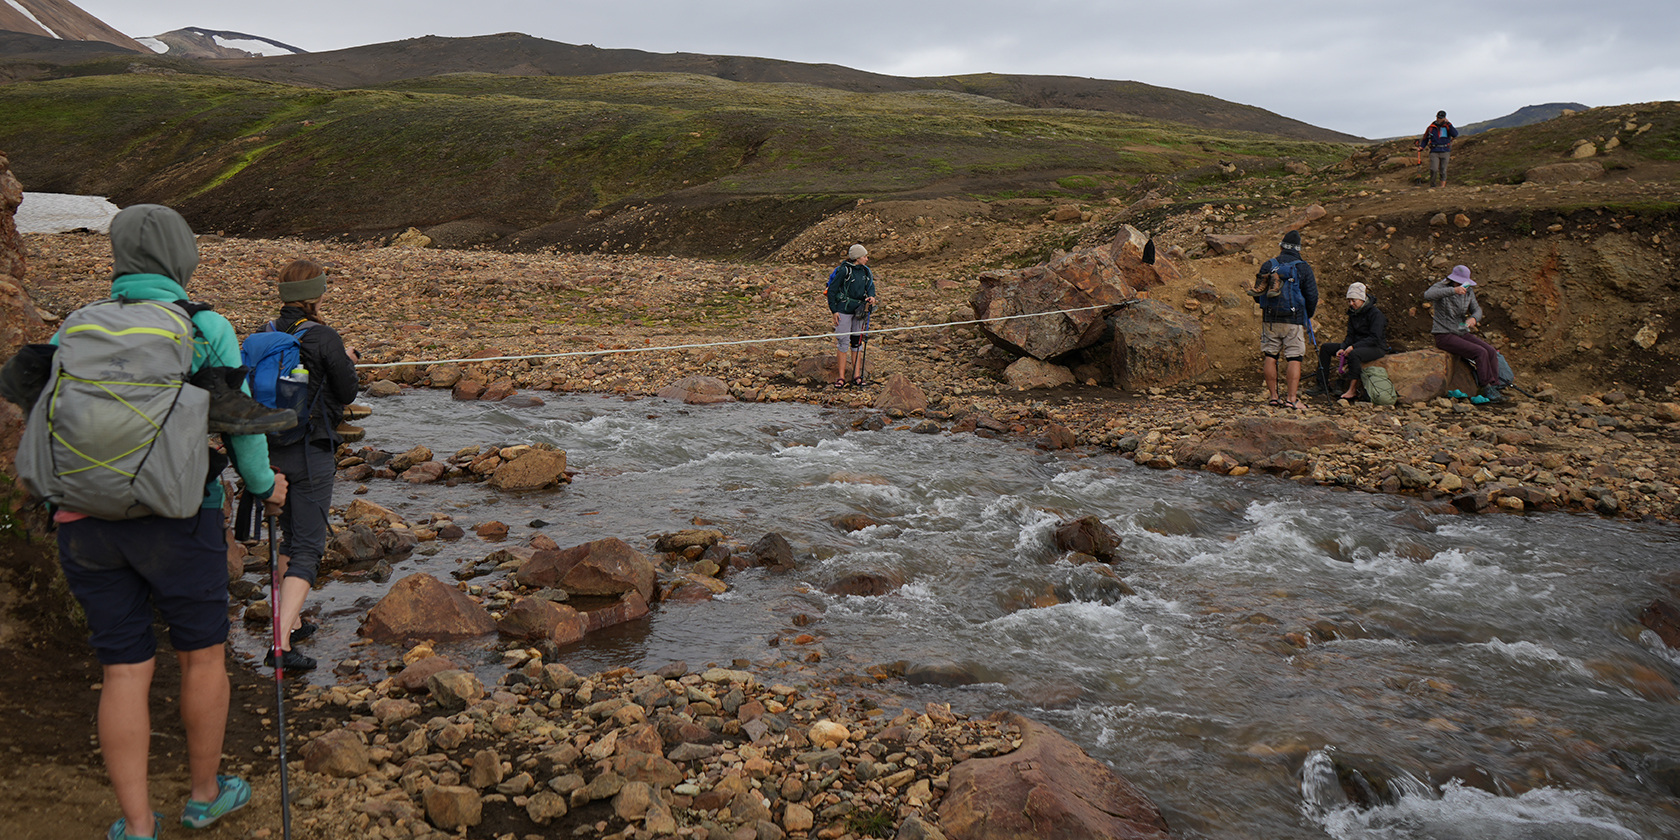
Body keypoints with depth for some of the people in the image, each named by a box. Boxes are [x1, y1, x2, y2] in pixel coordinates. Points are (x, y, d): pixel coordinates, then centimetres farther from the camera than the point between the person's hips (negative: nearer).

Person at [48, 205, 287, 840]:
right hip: (176, 519, -3)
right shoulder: (207, 329, -5)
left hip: (87, 520, 3)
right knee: (202, 652, 16)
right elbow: (241, 423, -2)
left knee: (124, 670, 10)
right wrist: (262, 485, 15)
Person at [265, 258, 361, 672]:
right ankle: (282, 644, -11)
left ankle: (293, 622, 35)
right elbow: (346, 393, -6)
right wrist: (348, 363, 14)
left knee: (290, 537, 23)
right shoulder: (324, 338, -15)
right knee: (309, 547, -2)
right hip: (311, 452, -6)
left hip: (271, 449, 7)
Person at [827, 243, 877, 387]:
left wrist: (871, 297, -10)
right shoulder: (844, 270, -13)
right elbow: (832, 290, -9)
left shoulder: (865, 271, 5)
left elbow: (870, 286, 14)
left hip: (859, 310, 6)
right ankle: (841, 377, 3)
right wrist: (834, 311, -11)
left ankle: (857, 375, 16)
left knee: (857, 340, 9)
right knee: (843, 340, -3)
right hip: (844, 310, -6)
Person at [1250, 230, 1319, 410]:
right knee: (1294, 359, -1)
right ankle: (1292, 399, -6)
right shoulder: (1304, 267, -1)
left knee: (1270, 356, 9)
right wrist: (1308, 316, 14)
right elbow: (1312, 296, -2)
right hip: (1294, 320, -2)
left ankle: (1273, 396, 10)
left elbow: (1257, 292, 7)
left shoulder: (1268, 265, 3)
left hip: (1270, 319, 2)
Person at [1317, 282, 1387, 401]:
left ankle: (1352, 389, -35)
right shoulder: (1353, 313, 7)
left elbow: (1375, 338, -22)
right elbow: (1350, 336, 7)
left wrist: (1353, 347, -28)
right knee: (1325, 347, 1)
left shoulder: (1376, 314, -16)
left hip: (1376, 348, -8)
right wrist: (1342, 348, -12)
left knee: (1354, 354, -40)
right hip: (1357, 345, 9)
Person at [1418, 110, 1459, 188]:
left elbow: (1455, 134, -13)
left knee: (1443, 171, 3)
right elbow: (1425, 139, 16)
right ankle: (1432, 186, -3)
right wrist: (1421, 146, -1)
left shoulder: (1447, 127, 4)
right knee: (1433, 170, -15)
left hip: (1445, 152, 0)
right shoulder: (1431, 127, 8)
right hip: (1434, 152, 0)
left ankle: (1442, 186, 13)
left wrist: (1448, 124, -16)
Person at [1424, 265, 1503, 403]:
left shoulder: (1468, 291, 7)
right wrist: (1454, 290, -43)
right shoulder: (1441, 287, -12)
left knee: (1491, 351, -15)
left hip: (1462, 333, 7)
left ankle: (1494, 388, -15)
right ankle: (1487, 388, -16)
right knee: (1480, 352, -23)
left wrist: (1473, 318, -13)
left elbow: (1477, 310, 12)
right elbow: (1428, 295, -34)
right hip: (1445, 336, -7)